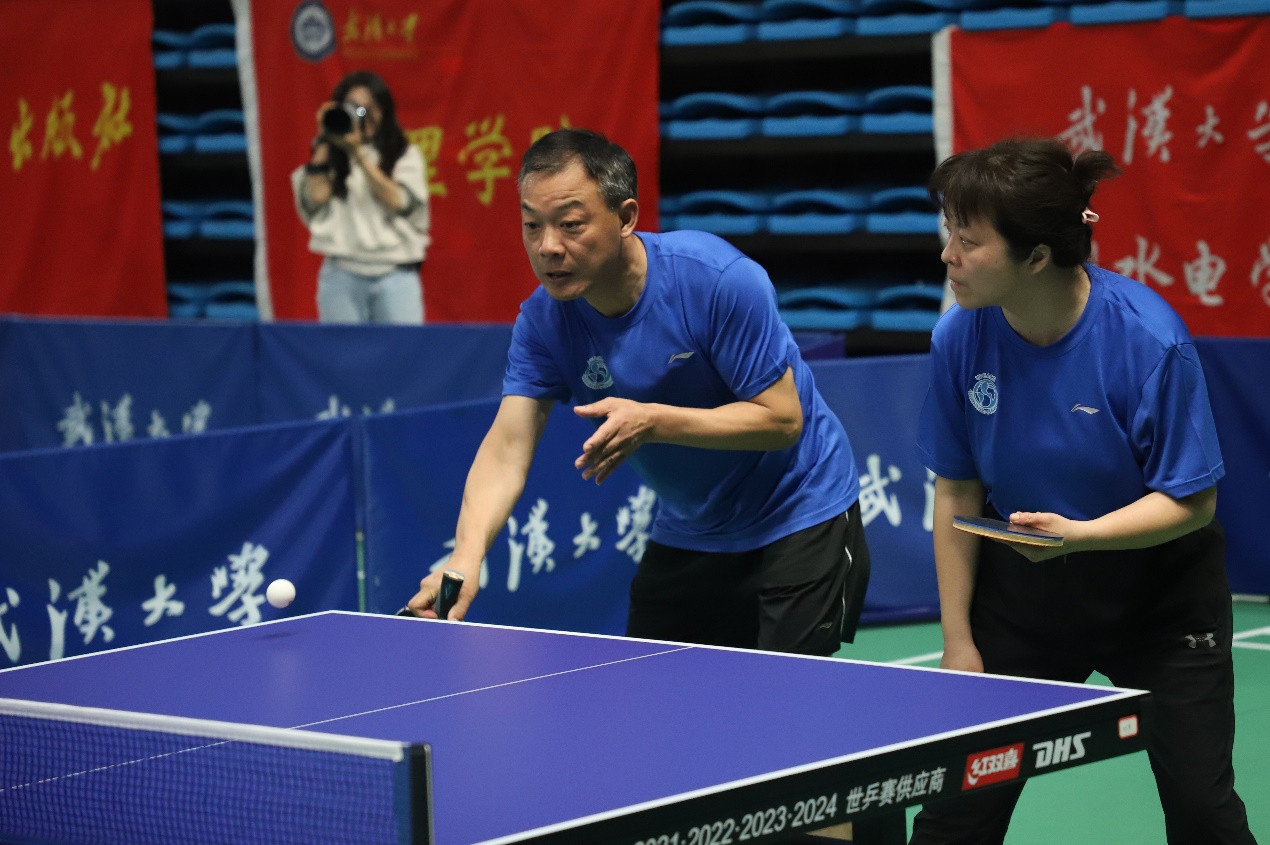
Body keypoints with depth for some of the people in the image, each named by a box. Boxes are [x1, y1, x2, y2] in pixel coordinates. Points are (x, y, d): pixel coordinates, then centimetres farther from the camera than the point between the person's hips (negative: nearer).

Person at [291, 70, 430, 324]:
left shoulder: (405, 155, 10)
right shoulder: (329, 157, 13)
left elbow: (398, 201, -6)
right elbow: (313, 202, -2)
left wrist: (358, 152, -9)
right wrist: (324, 144, 2)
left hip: (395, 275, -1)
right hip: (342, 276, 1)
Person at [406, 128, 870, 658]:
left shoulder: (718, 279, -27)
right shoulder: (543, 320, -14)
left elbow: (782, 419, -23)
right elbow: (507, 446, -21)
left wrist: (652, 422, -35)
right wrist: (466, 558, -40)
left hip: (798, 517, -5)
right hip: (686, 533, 5)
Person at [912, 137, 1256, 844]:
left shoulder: (1149, 337, -24)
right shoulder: (961, 337, -14)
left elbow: (1191, 501, -18)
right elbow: (957, 493, -3)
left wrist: (1078, 533, -34)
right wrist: (958, 642, -3)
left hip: (1158, 586, -2)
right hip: (1022, 590, 3)